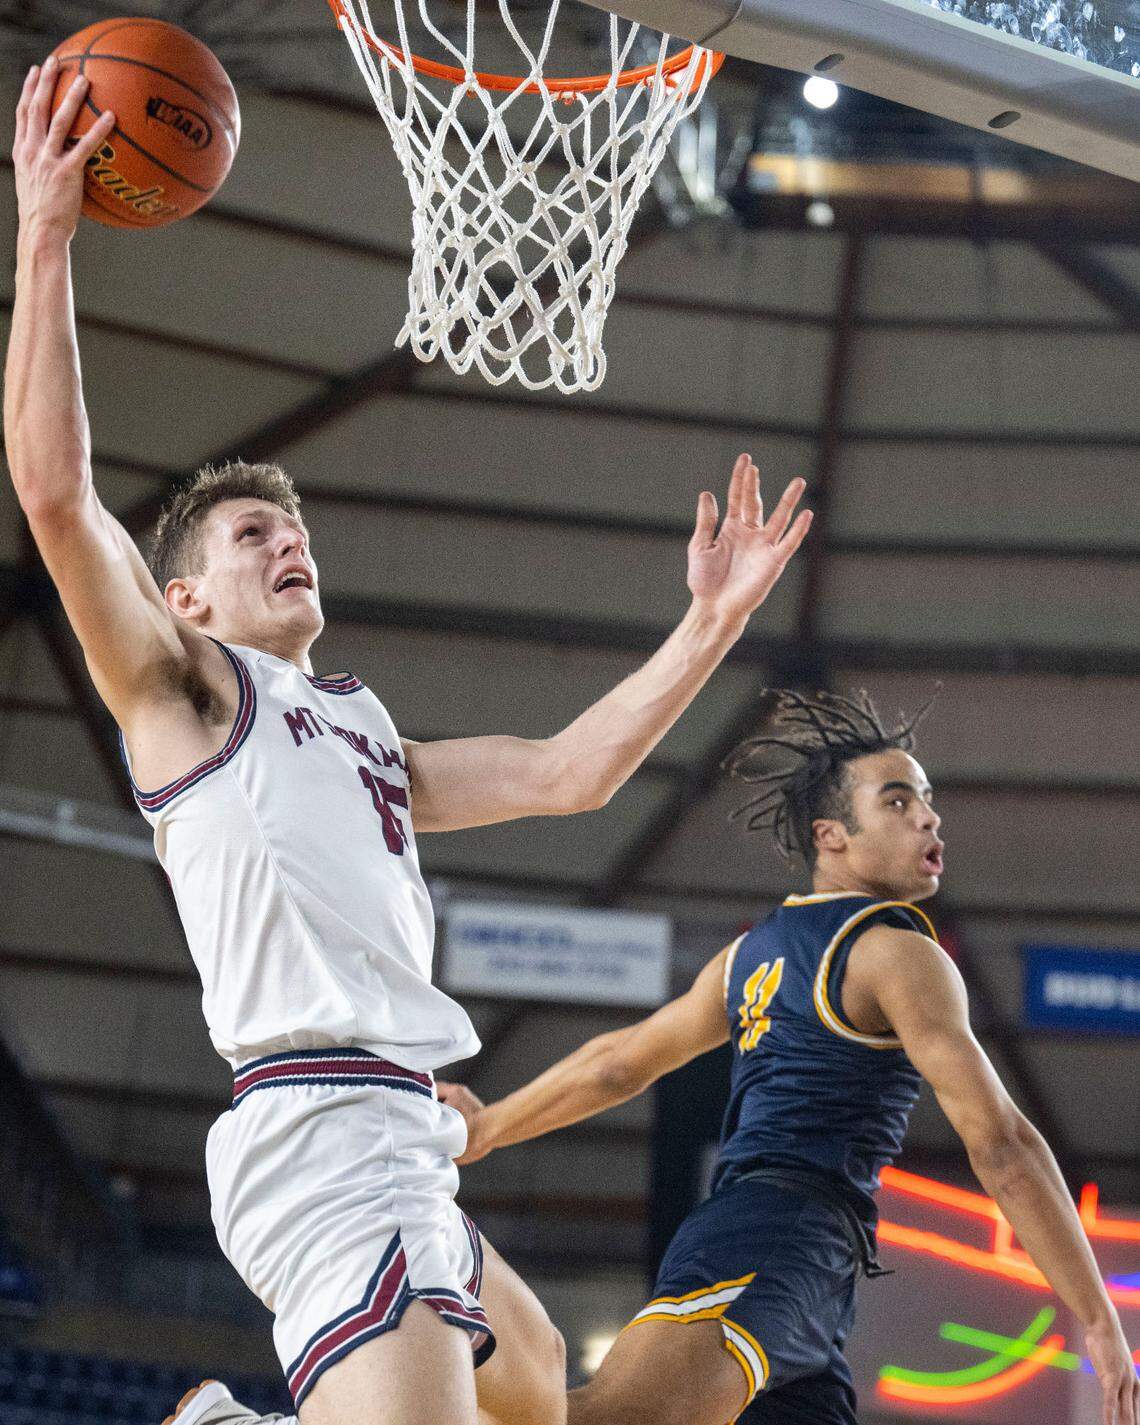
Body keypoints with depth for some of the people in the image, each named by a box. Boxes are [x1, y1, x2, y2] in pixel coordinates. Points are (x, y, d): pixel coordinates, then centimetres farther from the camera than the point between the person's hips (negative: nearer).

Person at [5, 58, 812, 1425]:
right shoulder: (182, 684, 7)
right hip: (324, 1130, -9)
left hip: (403, 1145, 9)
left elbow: (566, 772, 25)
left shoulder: (357, 727, 29)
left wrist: (710, 625, 20)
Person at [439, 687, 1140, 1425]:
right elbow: (1000, 1142, -6)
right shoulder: (896, 953, 0)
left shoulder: (756, 950, 26)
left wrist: (488, 1127, 49)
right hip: (780, 1245, -9)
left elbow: (621, 1061, 32)